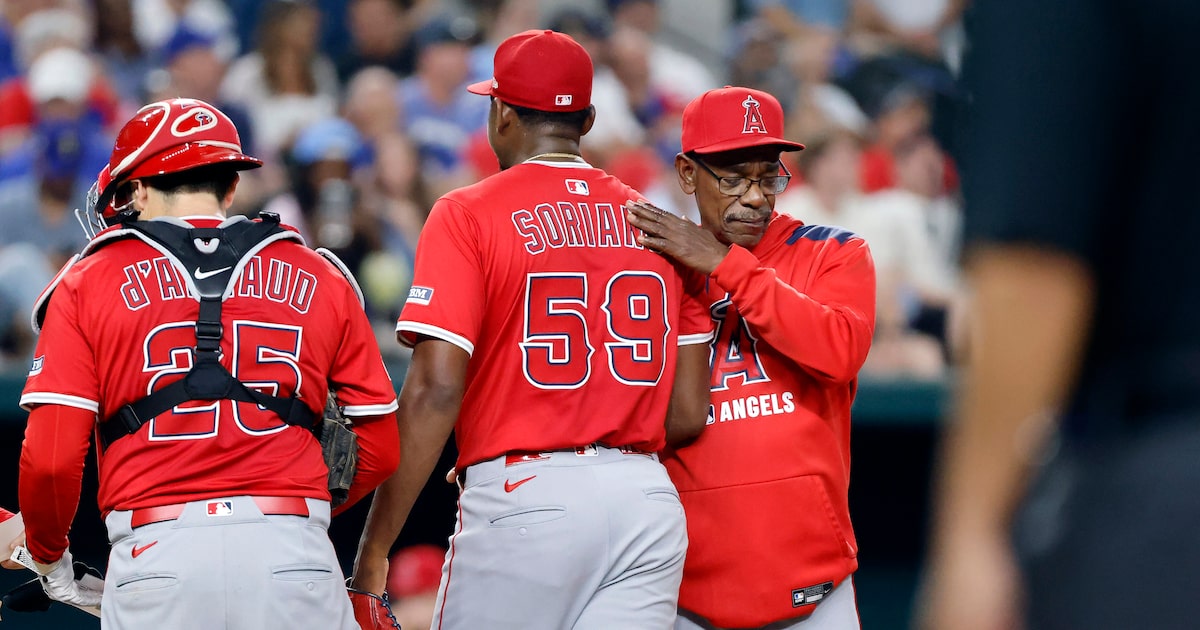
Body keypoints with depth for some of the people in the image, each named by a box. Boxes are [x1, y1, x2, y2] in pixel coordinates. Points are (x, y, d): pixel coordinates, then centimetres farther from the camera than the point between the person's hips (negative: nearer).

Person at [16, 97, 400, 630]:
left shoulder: (90, 283, 8)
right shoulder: (320, 280, 14)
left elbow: (50, 459, -1)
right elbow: (379, 450, 13)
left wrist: (49, 558, 17)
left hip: (155, 548, -1)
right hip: (294, 556, 1)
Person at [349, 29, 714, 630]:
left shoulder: (467, 215, -2)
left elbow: (436, 388, -11)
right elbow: (688, 412, 11)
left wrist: (374, 549, -9)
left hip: (522, 503, -4)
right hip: (648, 501, 4)